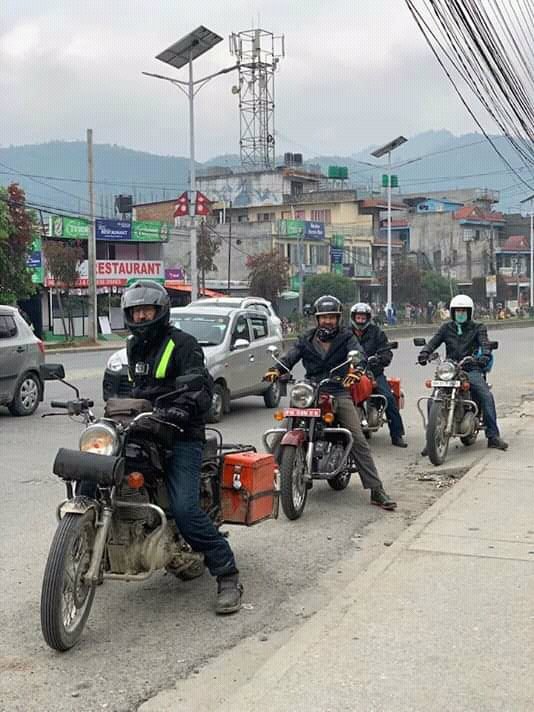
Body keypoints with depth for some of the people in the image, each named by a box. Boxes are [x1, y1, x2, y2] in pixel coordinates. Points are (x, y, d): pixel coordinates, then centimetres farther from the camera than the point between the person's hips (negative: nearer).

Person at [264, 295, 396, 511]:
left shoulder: (346, 337, 8)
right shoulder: (307, 340, 16)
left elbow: (357, 353, -11)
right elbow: (291, 356, 3)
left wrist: (354, 370, -35)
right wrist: (276, 369, -20)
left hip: (339, 393, -2)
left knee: (358, 441, -13)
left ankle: (376, 491, -13)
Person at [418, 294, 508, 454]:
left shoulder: (478, 327, 10)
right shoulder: (446, 328, 17)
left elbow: (484, 343, -8)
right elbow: (434, 341, 3)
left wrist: (485, 355, -31)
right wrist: (424, 353, -19)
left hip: (471, 370, -2)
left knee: (486, 396, -23)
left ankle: (493, 436, -16)